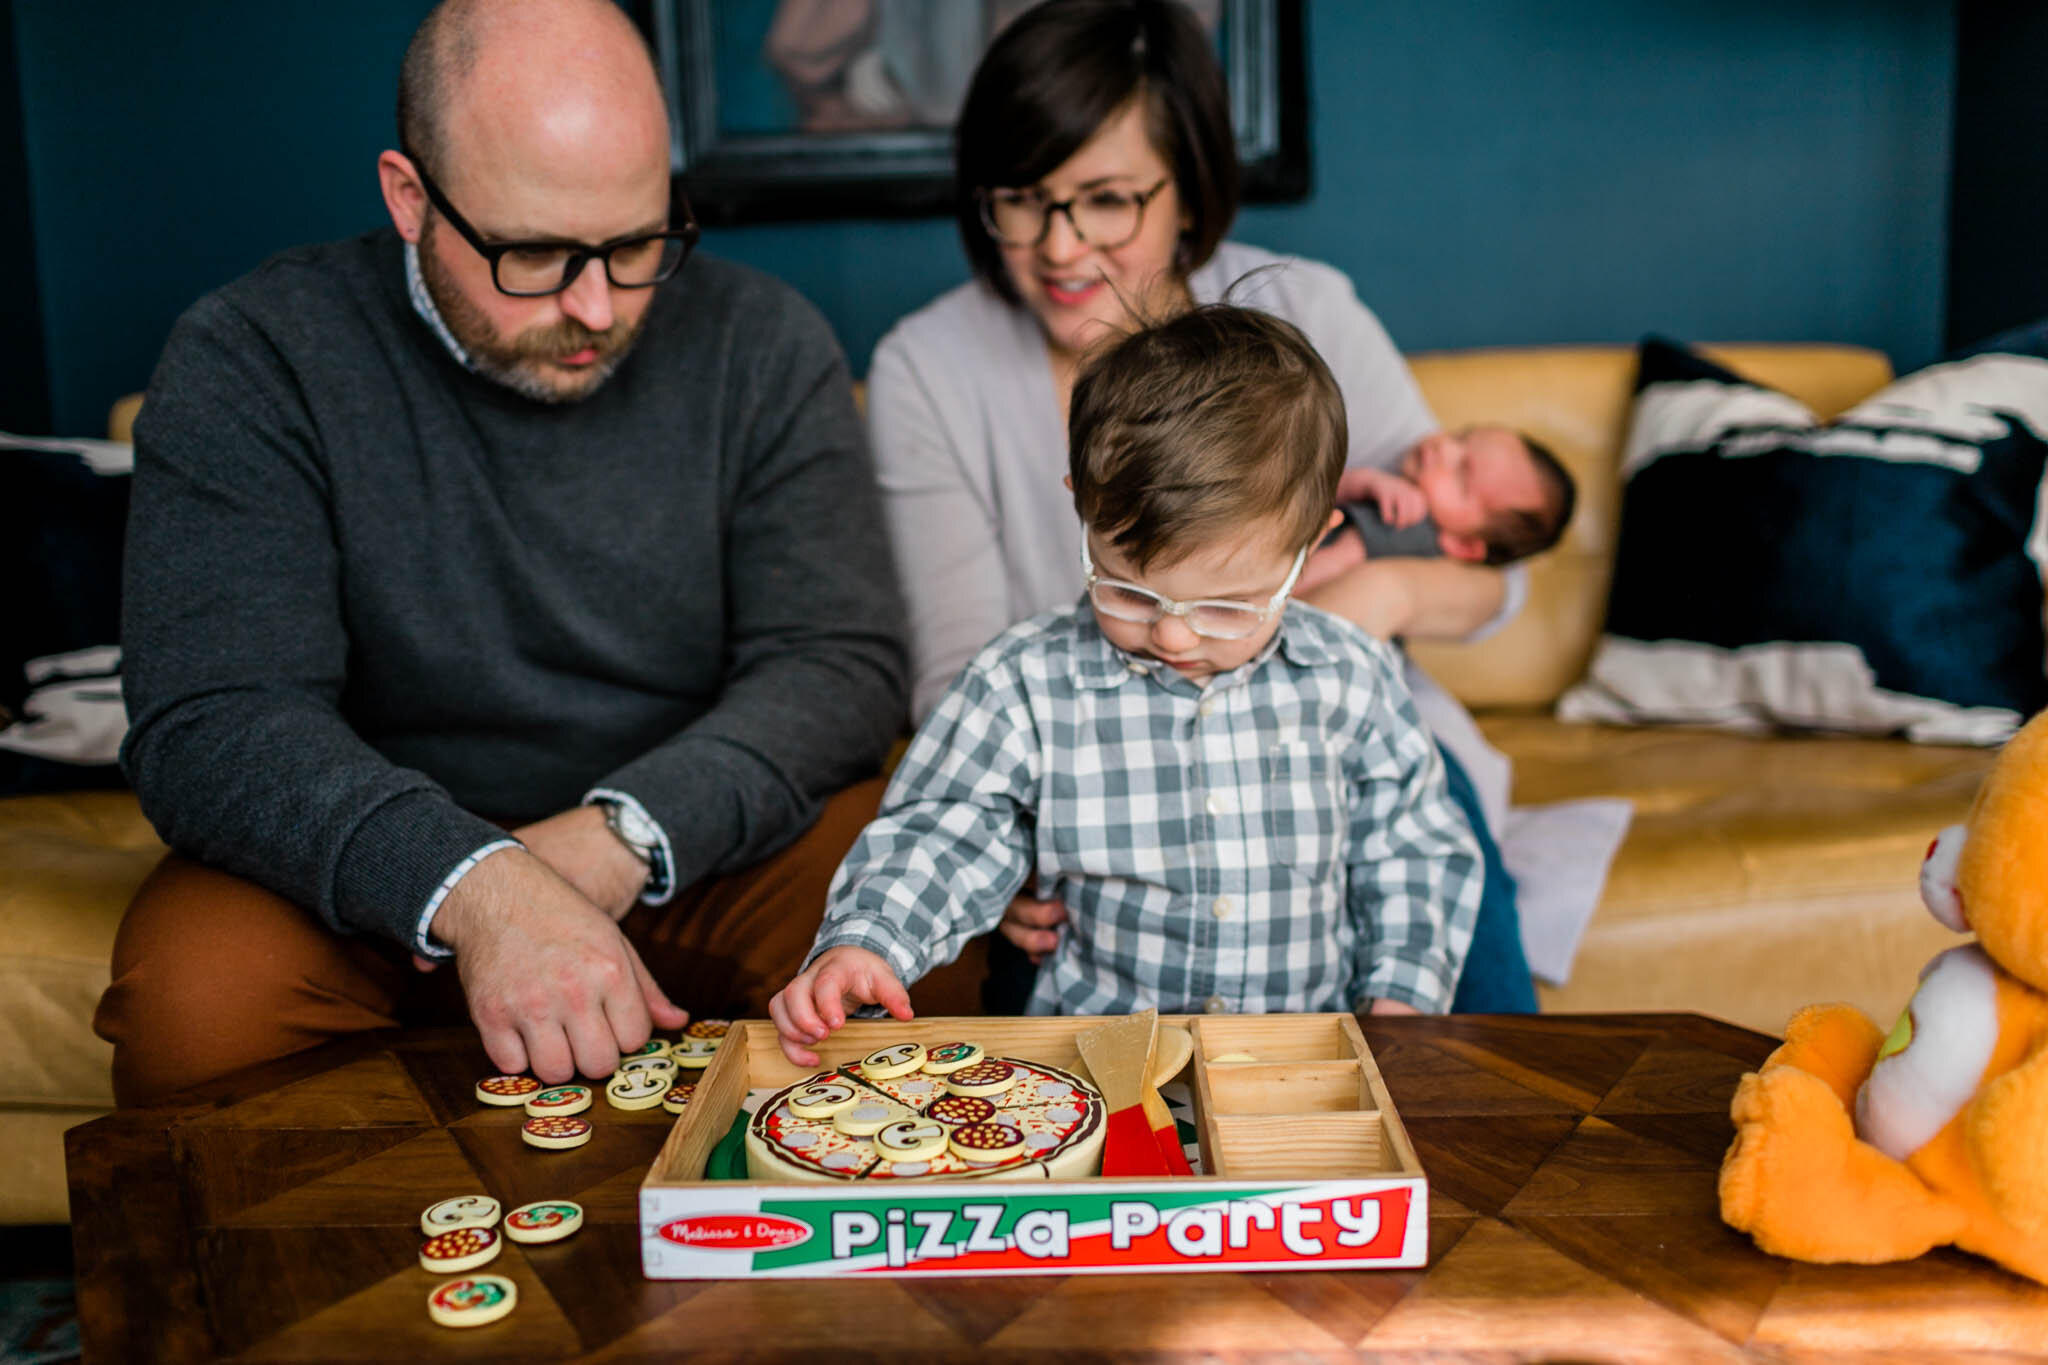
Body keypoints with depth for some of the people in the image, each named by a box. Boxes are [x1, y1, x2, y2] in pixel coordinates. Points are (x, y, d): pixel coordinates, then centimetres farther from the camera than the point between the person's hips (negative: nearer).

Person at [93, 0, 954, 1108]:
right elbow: (213, 723, -19)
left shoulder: (760, 348, -4)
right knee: (189, 1000, -30)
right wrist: (476, 889, -38)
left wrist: (618, 836, -27)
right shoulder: (248, 364, -10)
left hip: (698, 848, 1)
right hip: (378, 878, 0)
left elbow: (841, 663, -10)